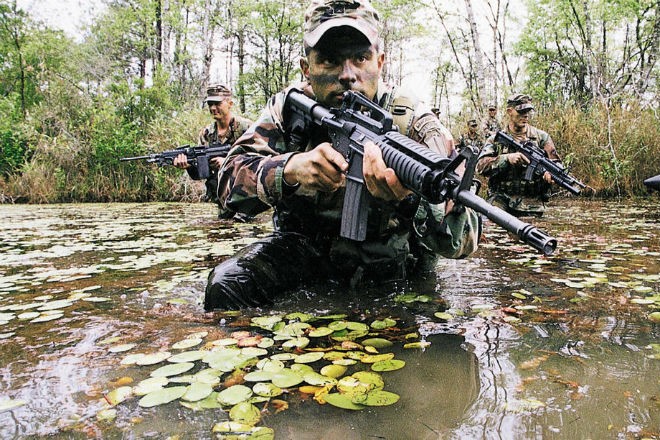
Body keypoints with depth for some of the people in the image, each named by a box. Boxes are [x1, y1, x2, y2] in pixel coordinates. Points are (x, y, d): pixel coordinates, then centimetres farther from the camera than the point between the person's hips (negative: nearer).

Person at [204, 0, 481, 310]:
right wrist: (289, 168, -36)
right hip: (301, 247, 1)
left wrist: (407, 197, -48)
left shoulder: (412, 122, -18)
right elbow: (231, 180, -14)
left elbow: (465, 239, -26)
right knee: (227, 285, -21)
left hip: (387, 265, 1)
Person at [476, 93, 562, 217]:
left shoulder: (541, 137, 11)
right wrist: (507, 158, -21)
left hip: (532, 203, 2)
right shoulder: (495, 140, 8)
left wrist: (550, 172, -16)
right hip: (501, 200, -1)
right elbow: (481, 166, -5)